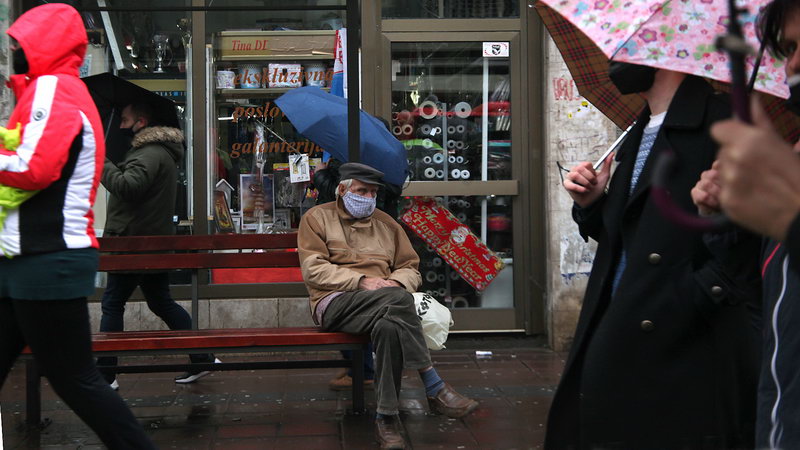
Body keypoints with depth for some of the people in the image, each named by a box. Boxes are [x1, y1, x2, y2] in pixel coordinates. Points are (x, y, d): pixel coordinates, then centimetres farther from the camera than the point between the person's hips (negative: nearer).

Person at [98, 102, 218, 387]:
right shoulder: (157, 151, 19)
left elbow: (128, 186, -27)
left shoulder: (151, 154, -15)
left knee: (112, 304, -2)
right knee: (161, 302, 16)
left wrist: (101, 164, -15)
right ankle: (201, 358, 15)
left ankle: (105, 375, 3)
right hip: (154, 241, 10)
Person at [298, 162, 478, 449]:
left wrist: (395, 282, -8)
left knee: (390, 326, -37)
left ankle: (386, 418, -32)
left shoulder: (386, 224, 21)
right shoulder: (317, 218, 10)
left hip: (382, 305, 4)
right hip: (335, 304, -4)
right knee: (398, 300, -34)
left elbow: (410, 269, 18)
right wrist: (361, 281, -15)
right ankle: (435, 389, -30)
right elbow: (313, 270, -3)